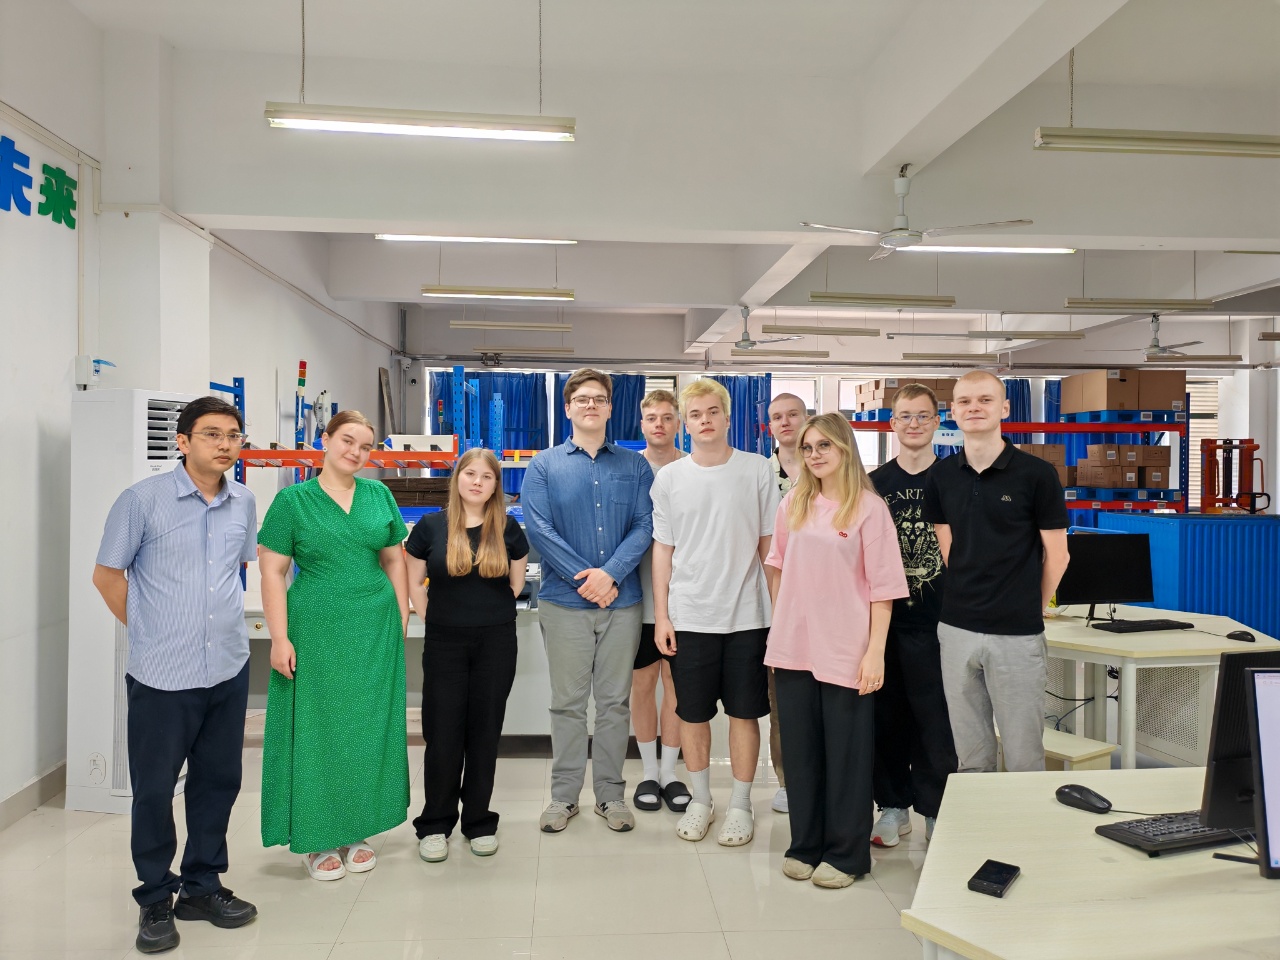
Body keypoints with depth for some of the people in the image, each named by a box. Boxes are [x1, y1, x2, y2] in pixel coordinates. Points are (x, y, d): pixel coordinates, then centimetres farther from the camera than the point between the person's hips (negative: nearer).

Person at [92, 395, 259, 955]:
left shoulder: (243, 503, 4)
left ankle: (201, 887, 31)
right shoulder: (142, 500, -9)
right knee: (154, 789, 7)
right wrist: (149, 631, 4)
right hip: (162, 675, -4)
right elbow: (107, 575, 0)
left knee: (217, 781, 14)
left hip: (229, 670, 4)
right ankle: (155, 899, 25)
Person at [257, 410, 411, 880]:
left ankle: (355, 832, 26)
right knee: (317, 728, 5)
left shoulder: (380, 495, 5)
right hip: (315, 631, -3)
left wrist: (402, 622, 5)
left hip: (375, 631, 3)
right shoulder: (292, 500, -3)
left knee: (367, 729, 10)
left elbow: (395, 561, 10)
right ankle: (317, 840, 21)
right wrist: (280, 637, -11)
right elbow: (272, 571, -5)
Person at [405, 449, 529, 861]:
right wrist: (435, 619, 3)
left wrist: (493, 612, 9)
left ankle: (479, 821, 22)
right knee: (442, 733, 2)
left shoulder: (508, 528, 1)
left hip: (496, 643, 1)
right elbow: (413, 582, 7)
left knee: (485, 731, 8)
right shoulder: (430, 526, -1)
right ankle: (435, 824, 18)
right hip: (444, 642, -1)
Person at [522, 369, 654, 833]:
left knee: (615, 701, 9)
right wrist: (584, 578, -14)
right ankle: (564, 794, 21)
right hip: (564, 600, -1)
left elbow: (644, 526, -2)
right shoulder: (544, 465, 3)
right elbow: (538, 528, -7)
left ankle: (611, 793, 22)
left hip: (622, 600, 1)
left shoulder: (634, 466, 7)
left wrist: (610, 574, -16)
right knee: (567, 702, 8)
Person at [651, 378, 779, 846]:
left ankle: (740, 805, 23)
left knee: (744, 713, 7)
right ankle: (700, 800, 28)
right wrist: (661, 615, 2)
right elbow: (663, 549, 6)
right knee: (692, 713, 10)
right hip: (688, 616, 1)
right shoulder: (669, 478, 3)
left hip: (746, 615, -1)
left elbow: (769, 543, 4)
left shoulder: (757, 470, -1)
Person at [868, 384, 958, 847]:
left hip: (936, 621, -2)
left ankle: (936, 810, 19)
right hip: (884, 618, 2)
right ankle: (893, 805, 23)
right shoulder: (873, 484, 6)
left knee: (936, 718, 3)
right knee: (886, 715, 8)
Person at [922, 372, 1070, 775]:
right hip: (956, 629, 4)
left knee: (1023, 758, 6)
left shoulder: (1036, 474, -7)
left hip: (1017, 634, -4)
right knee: (971, 758, 15)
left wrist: (1029, 608, 7)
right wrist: (970, 597, 10)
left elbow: (1056, 555, -1)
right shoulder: (941, 476, 5)